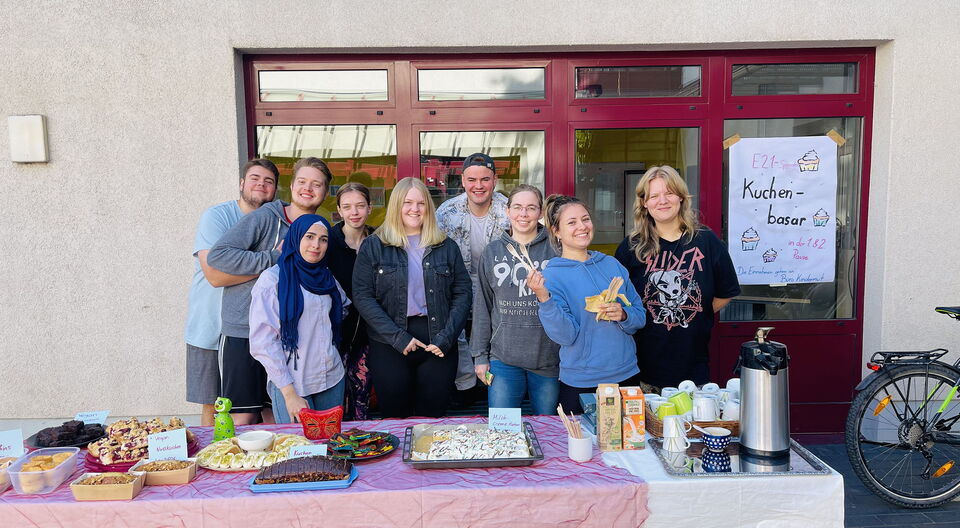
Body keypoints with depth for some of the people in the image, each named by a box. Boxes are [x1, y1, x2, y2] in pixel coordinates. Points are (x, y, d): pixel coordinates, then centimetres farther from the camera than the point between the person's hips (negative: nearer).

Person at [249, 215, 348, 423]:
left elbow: (343, 307, 28)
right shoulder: (273, 279, -8)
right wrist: (289, 393, -14)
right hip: (291, 385, -5)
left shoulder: (327, 278, 9)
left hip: (332, 380, 6)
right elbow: (262, 342, -12)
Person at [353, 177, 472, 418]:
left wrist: (446, 337, -7)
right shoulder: (373, 246, 3)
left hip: (439, 346, 1)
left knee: (433, 417, 6)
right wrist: (397, 336, -12)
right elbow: (362, 296, -4)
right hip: (389, 345, -1)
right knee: (394, 418, 6)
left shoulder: (447, 247, 9)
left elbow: (463, 293, 5)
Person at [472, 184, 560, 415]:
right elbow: (482, 305, 9)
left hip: (548, 359, -1)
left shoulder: (555, 250, -2)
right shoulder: (493, 251, 5)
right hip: (503, 358, 1)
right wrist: (480, 355, 7)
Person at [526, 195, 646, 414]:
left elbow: (640, 316, 8)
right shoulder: (551, 276, -8)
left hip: (627, 376, 5)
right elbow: (566, 336, -17)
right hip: (580, 385, -4)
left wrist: (623, 314, -13)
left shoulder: (612, 264, 5)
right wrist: (544, 298, -30)